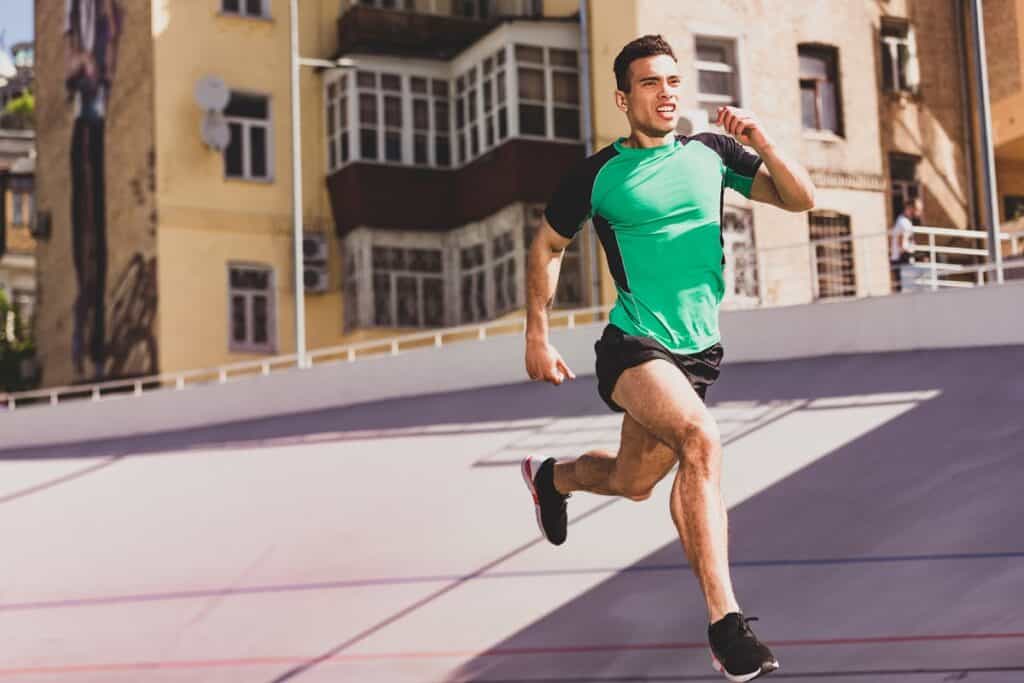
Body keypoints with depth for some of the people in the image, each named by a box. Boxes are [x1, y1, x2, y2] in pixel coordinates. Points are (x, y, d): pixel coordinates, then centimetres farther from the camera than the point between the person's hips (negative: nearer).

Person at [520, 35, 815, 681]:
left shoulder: (713, 153, 6)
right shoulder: (598, 174, -3)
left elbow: (800, 197, 4)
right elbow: (548, 247, 10)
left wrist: (759, 137, -11)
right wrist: (537, 336, 7)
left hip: (699, 348, 5)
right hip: (633, 345, -5)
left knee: (631, 482, 16)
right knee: (702, 439, -31)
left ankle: (552, 477, 53)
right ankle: (726, 624, -29)